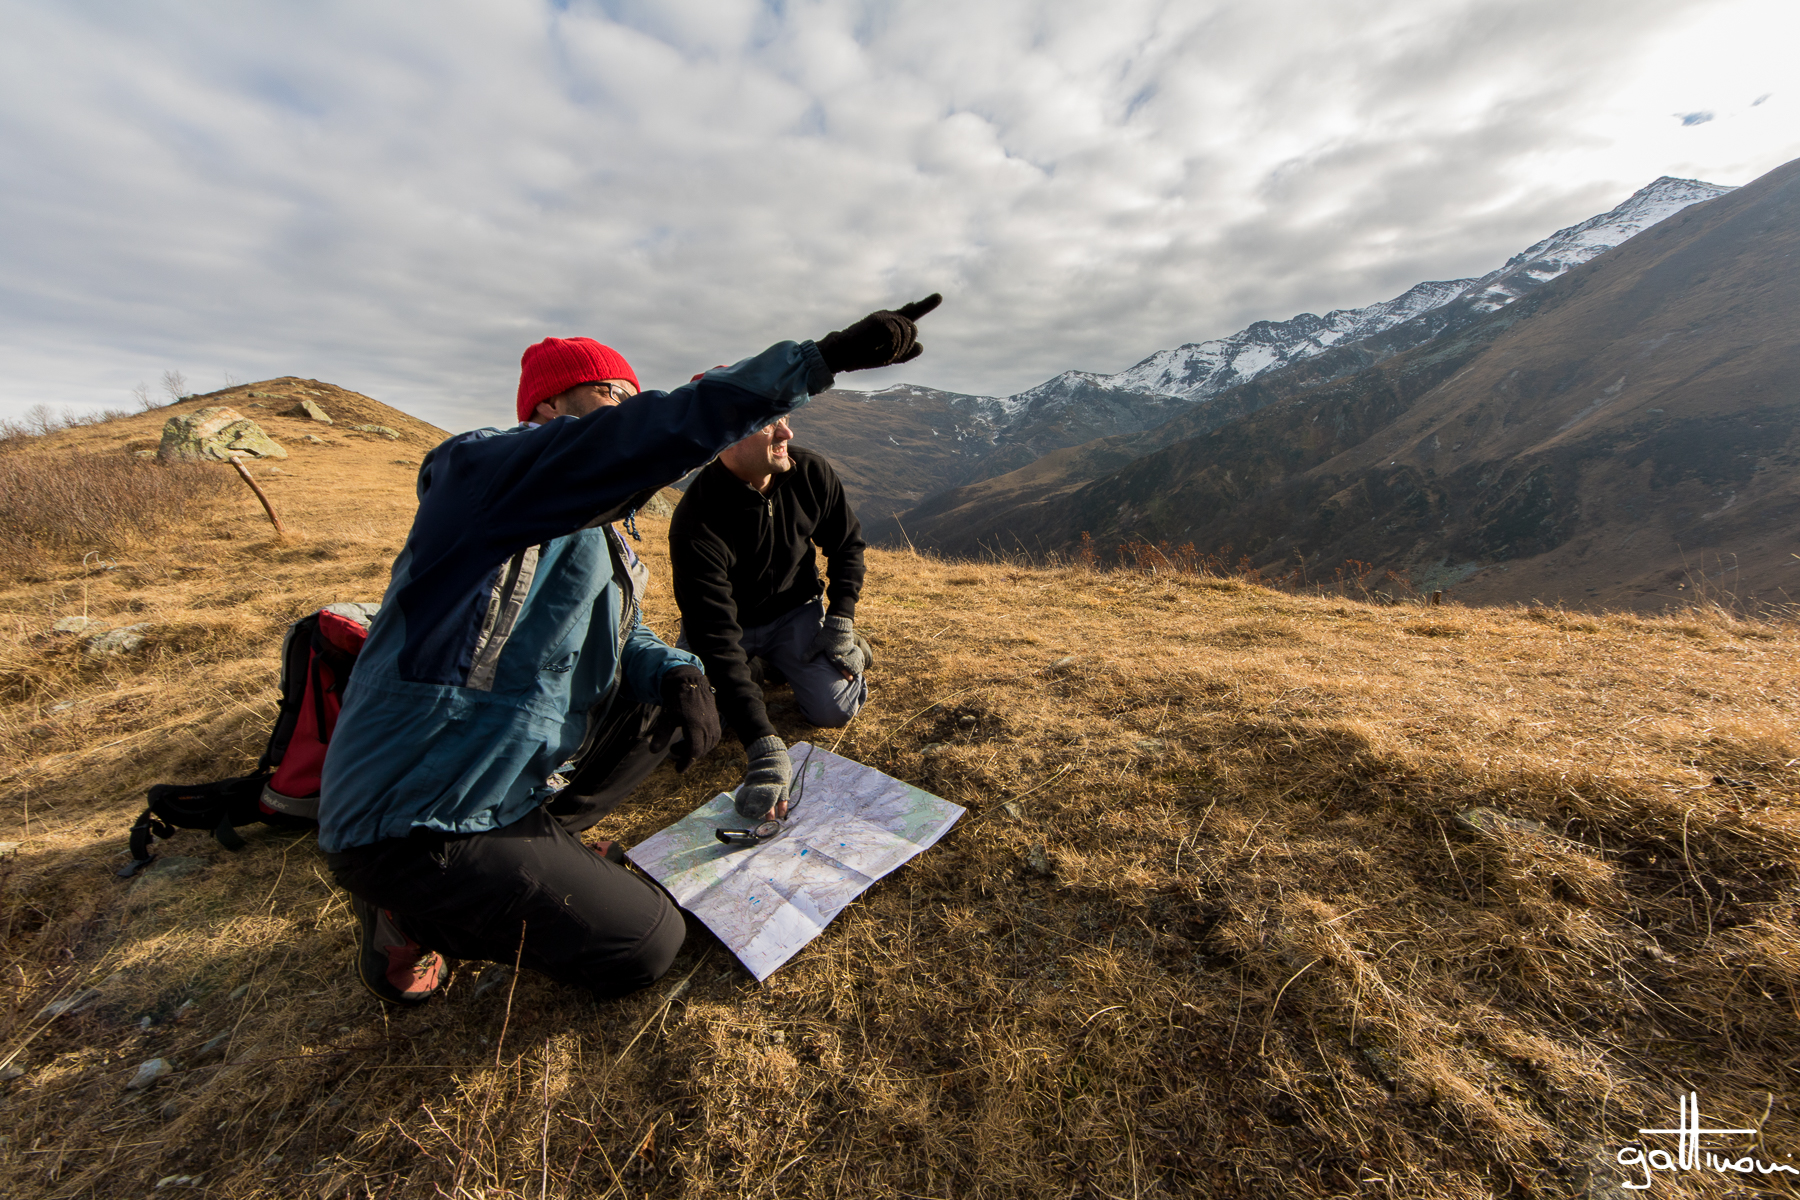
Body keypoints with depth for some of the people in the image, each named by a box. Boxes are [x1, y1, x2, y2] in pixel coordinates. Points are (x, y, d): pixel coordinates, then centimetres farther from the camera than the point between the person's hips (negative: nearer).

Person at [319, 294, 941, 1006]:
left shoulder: (599, 538, 10)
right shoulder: (483, 469, -18)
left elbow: (625, 641, 11)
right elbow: (666, 430, -33)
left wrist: (680, 674, -13)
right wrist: (825, 355, -32)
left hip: (512, 782, 9)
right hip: (407, 825, -8)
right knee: (645, 947, -5)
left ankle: (536, 842, 10)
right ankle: (408, 914, 8)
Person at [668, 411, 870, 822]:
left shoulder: (812, 472, -17)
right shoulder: (697, 524, -31)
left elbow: (847, 544, 2)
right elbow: (716, 638, -36)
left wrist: (841, 620, -9)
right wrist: (764, 745, -42)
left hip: (797, 610, 2)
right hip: (732, 625, -1)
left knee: (835, 709, -16)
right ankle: (758, 666, 11)